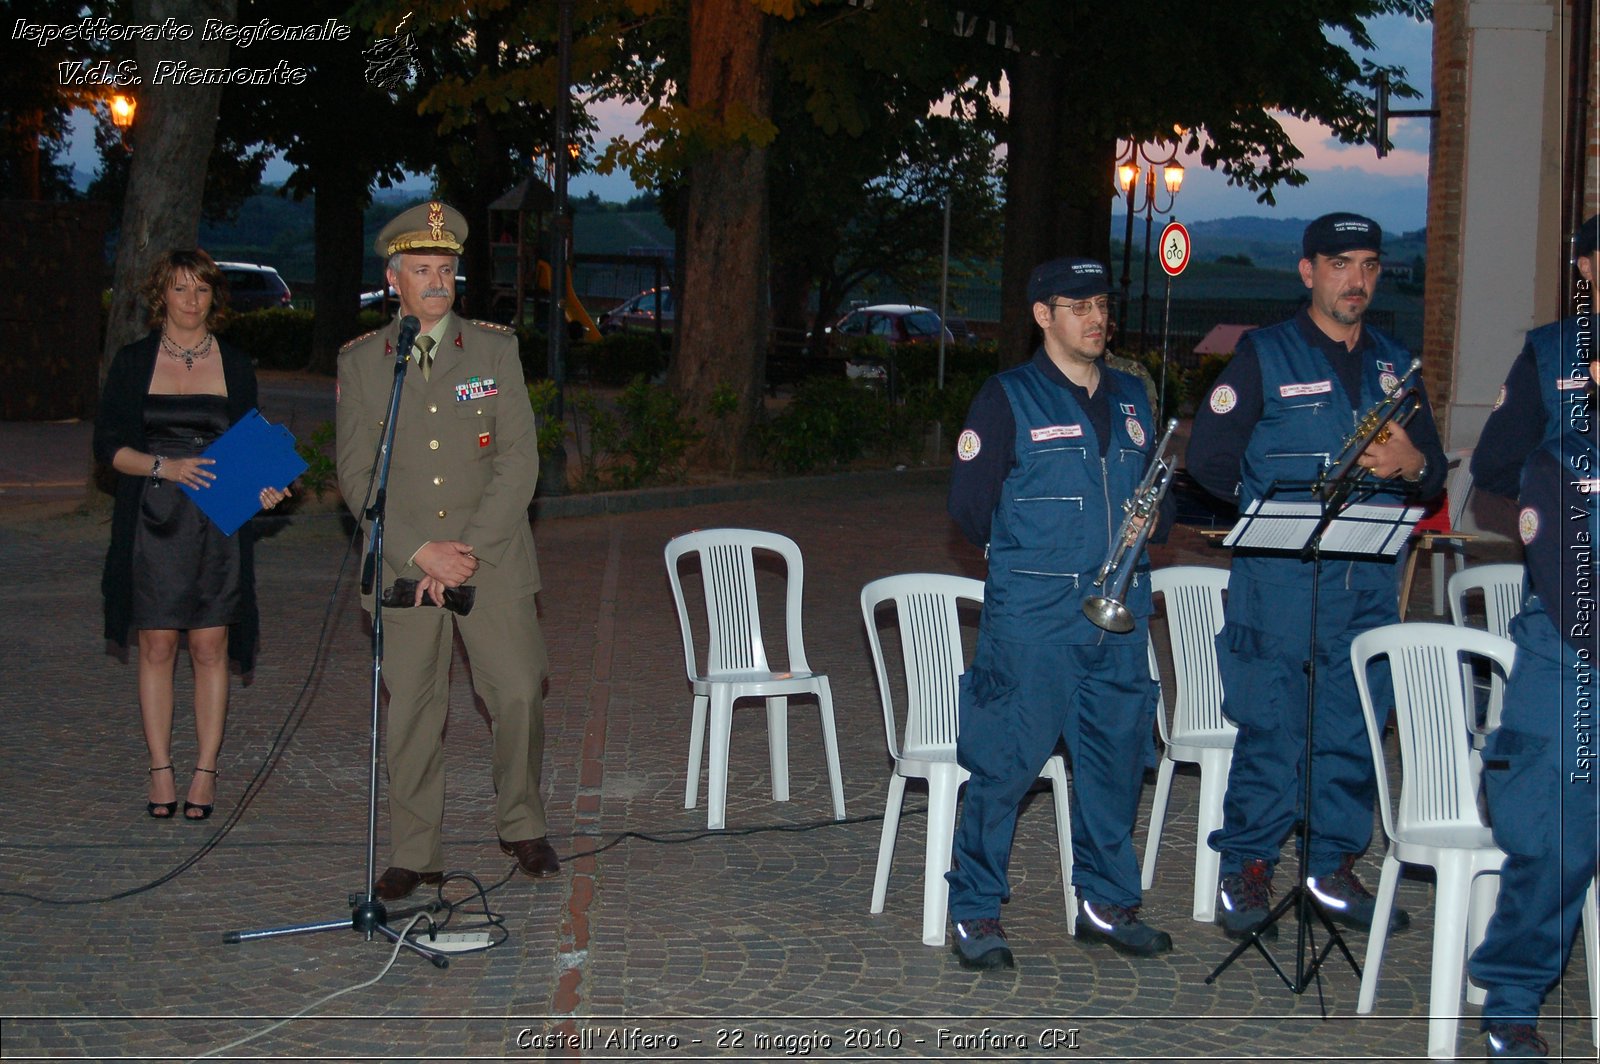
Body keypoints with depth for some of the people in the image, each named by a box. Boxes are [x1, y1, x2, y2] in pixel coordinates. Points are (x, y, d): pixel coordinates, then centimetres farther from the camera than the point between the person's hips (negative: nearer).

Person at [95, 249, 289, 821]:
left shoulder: (235, 365, 8)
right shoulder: (132, 362, 5)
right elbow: (108, 444, 1)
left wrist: (261, 486, -8)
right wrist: (165, 466, -16)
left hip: (218, 524, 1)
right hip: (152, 521, 0)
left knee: (210, 647, 0)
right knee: (156, 646, 1)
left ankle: (205, 772, 5)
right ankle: (161, 770, 7)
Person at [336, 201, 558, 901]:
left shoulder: (495, 349, 4)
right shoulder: (360, 362, 4)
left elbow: (519, 460, -2)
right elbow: (357, 476, 1)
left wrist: (468, 551, -10)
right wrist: (422, 552, -10)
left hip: (492, 562, 0)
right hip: (402, 567, 0)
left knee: (519, 695, -2)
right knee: (410, 712, 2)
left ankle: (522, 828, 20)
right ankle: (414, 855, 14)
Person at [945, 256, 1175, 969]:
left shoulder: (1130, 398, 16)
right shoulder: (1009, 397, -1)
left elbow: (1156, 491, 23)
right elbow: (970, 502, -1)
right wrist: (1024, 553, 3)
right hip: (1030, 615, -5)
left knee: (1116, 756, 9)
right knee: (1006, 760, -5)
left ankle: (1108, 902, 23)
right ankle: (975, 911, 6)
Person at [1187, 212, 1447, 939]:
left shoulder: (1394, 366, 16)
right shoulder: (1264, 355, 3)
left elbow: (1433, 468, 16)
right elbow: (1209, 457, 1)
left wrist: (1411, 466, -6)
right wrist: (1279, 505, -3)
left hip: (1370, 584, 5)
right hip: (1279, 580, -4)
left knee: (1356, 730, 7)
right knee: (1271, 730, -4)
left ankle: (1334, 867, 19)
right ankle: (1245, 872, 6)